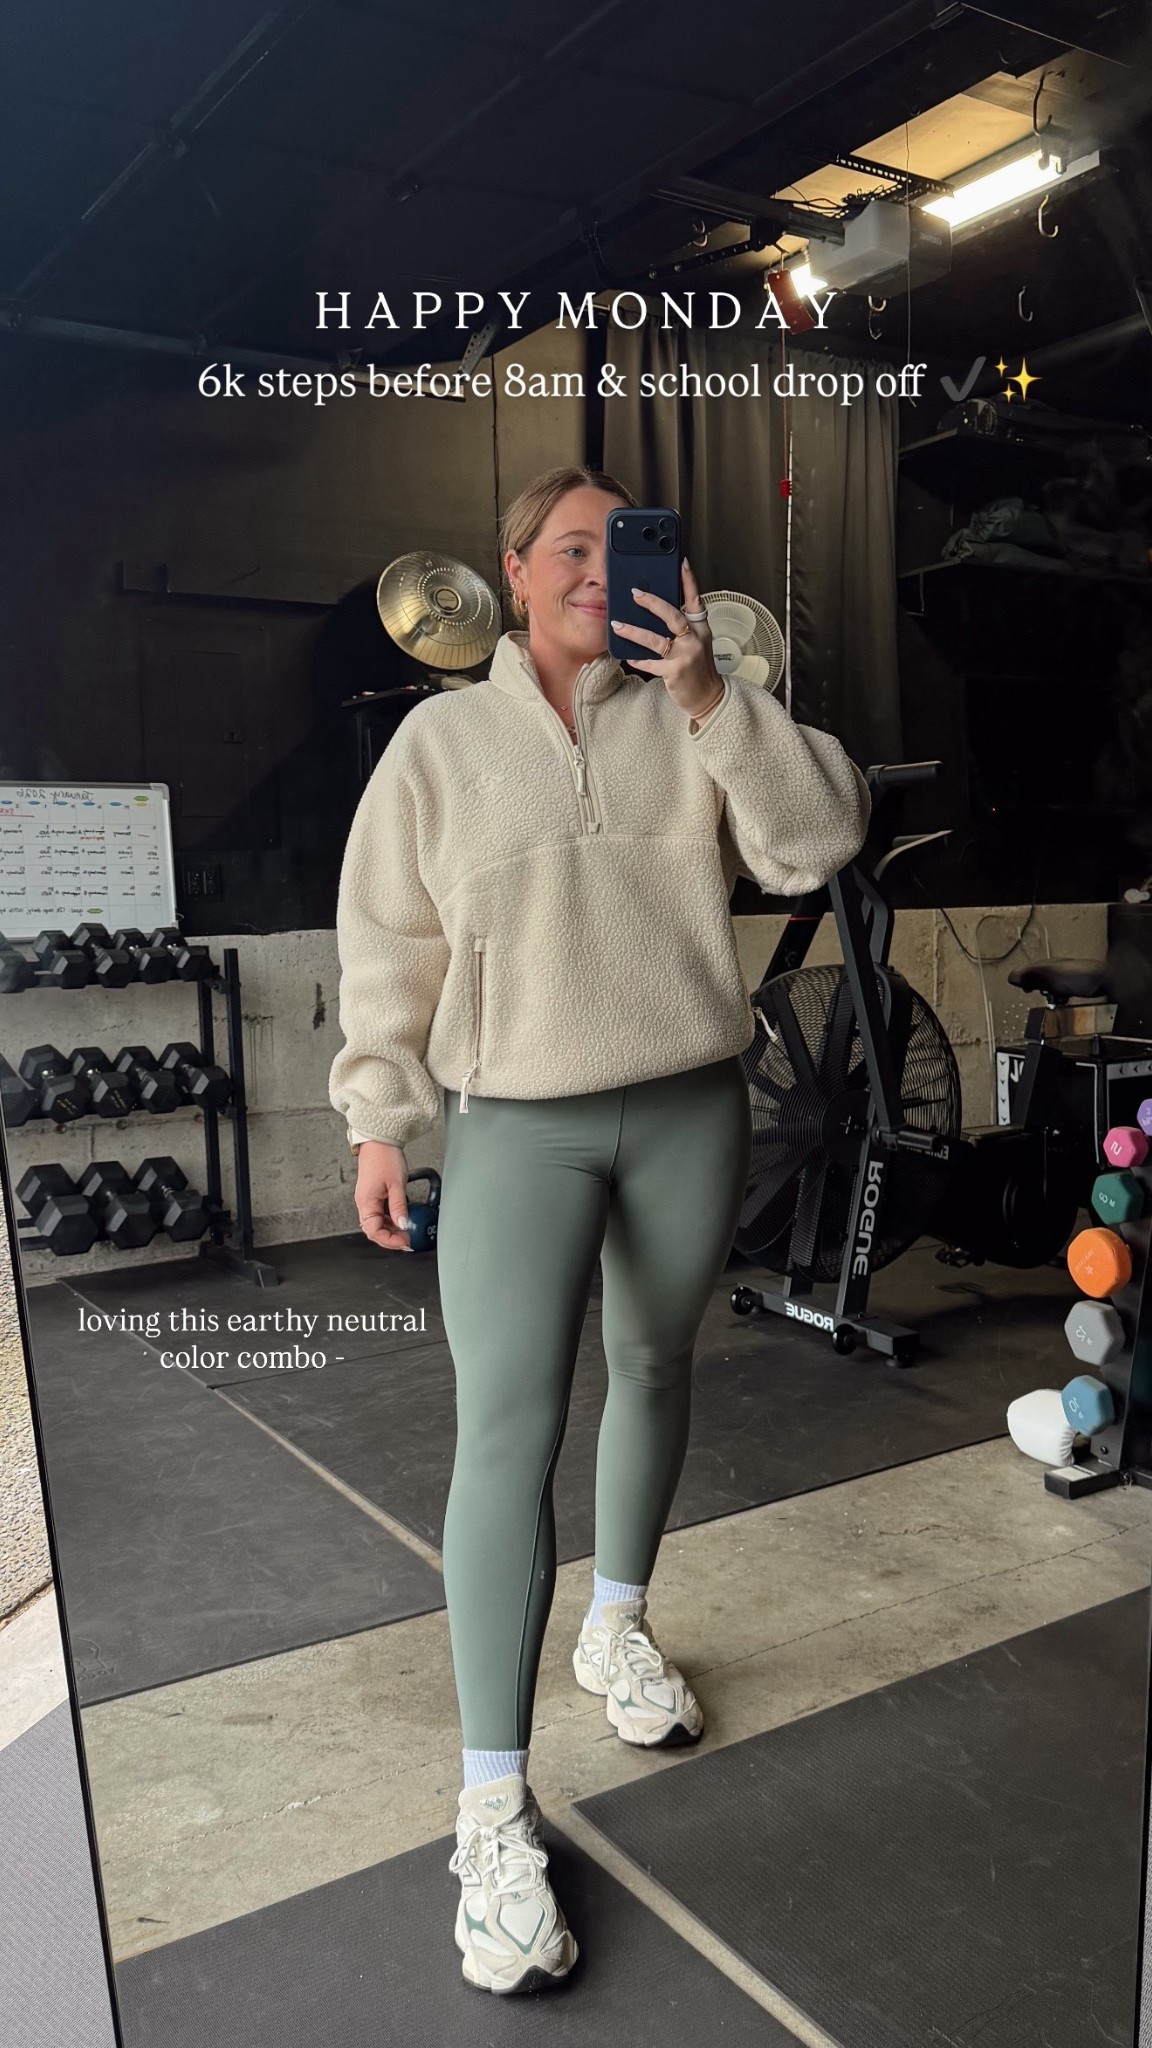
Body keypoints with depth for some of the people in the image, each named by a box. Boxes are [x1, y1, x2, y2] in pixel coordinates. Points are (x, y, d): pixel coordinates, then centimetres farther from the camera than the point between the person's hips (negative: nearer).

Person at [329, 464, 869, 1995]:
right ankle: (495, 1810, -2)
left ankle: (619, 1629, 42)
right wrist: (379, 1121, -1)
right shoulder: (441, 738, 3)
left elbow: (821, 840, -8)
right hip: (516, 1125, -2)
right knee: (509, 1428, -10)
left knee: (656, 1372, 17)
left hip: (691, 1114, 3)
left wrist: (712, 696, -19)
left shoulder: (692, 719, 5)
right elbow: (388, 940, 3)